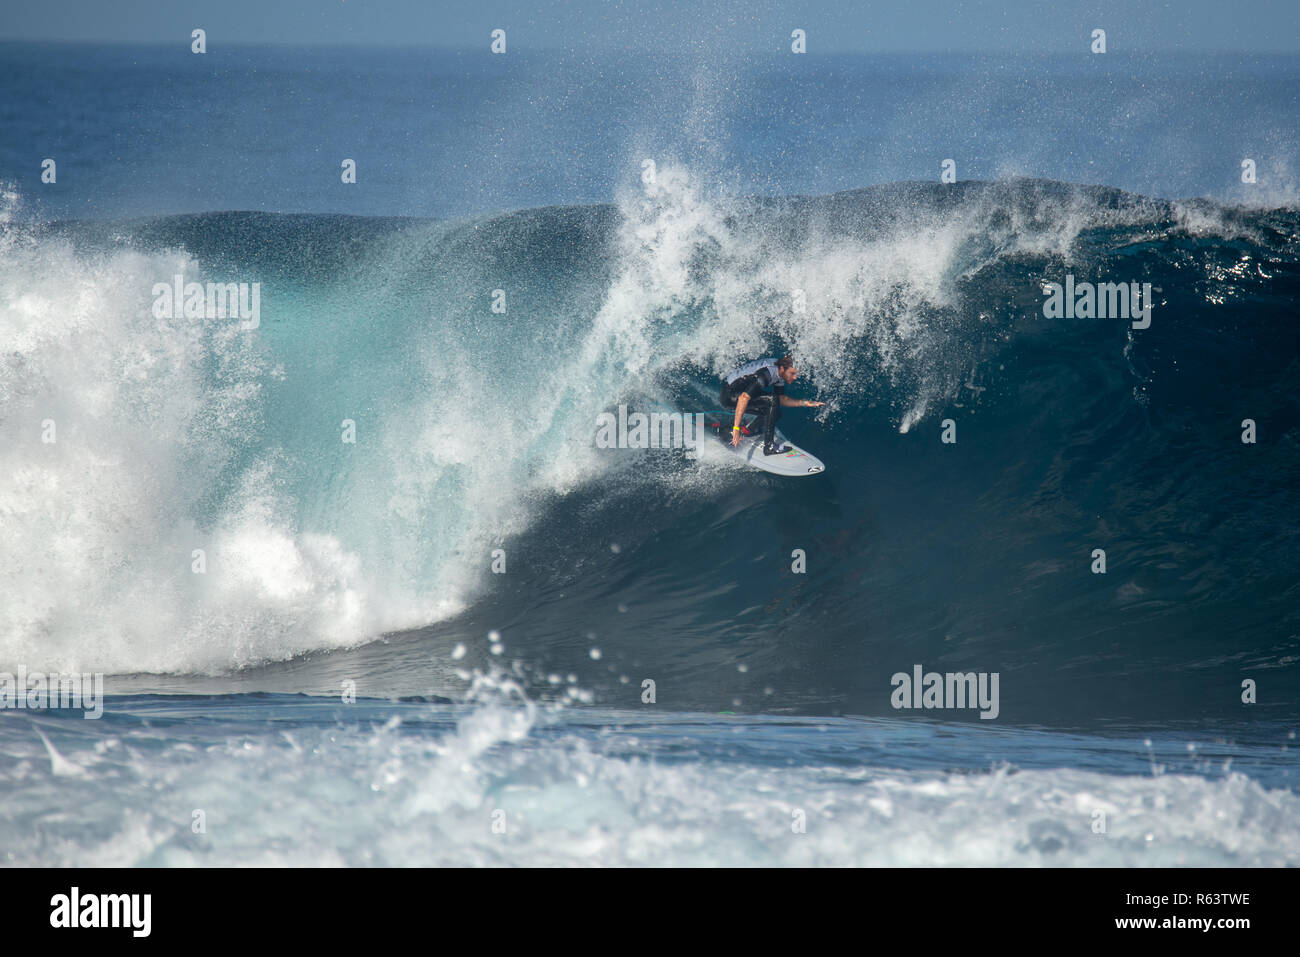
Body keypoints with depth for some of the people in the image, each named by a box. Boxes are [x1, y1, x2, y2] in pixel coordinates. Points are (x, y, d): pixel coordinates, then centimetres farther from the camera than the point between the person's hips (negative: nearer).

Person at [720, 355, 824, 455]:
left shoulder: (780, 374, -2)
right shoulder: (766, 374, -31)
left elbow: (781, 399, 7)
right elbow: (744, 398, -37)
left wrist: (803, 403, -9)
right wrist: (736, 428, -40)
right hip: (729, 395, -10)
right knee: (771, 401, -24)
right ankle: (769, 446, -18)